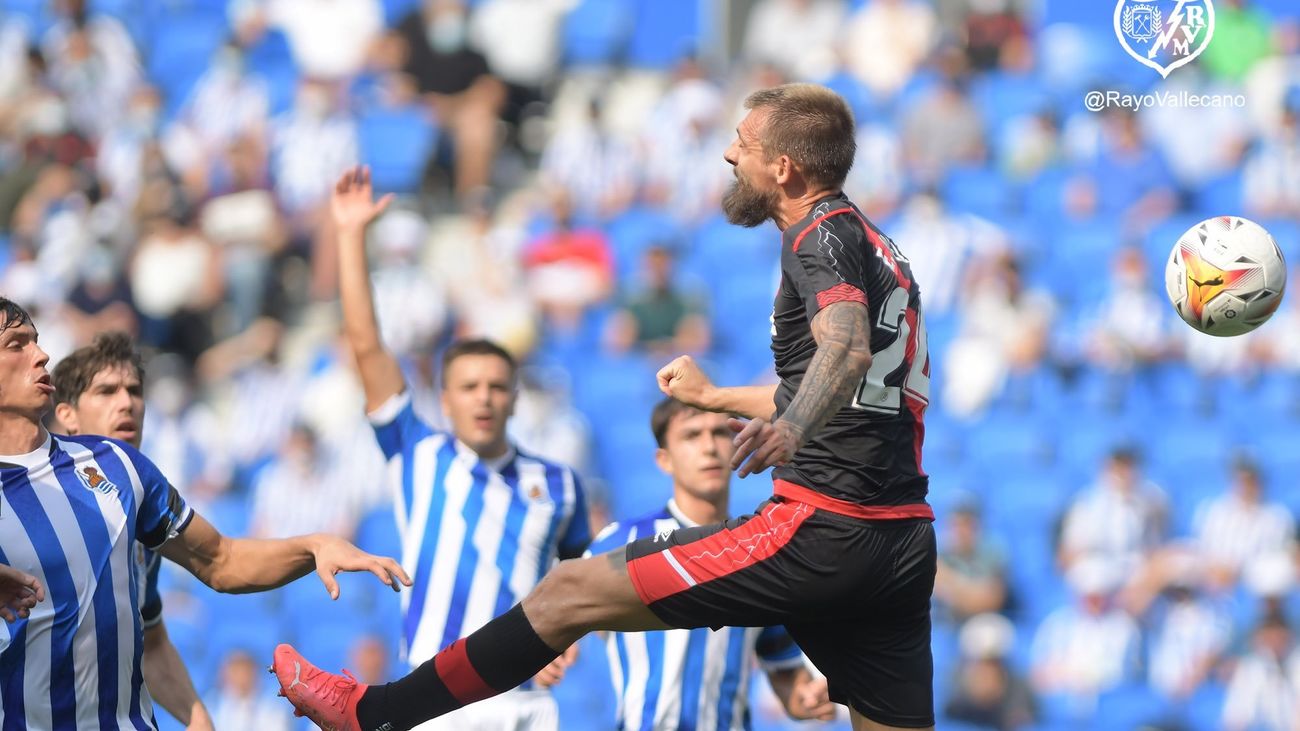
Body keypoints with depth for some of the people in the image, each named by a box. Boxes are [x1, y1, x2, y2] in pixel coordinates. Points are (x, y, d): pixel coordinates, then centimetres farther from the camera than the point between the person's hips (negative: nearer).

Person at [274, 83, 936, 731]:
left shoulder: (821, 235, -7)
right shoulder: (877, 249, 22)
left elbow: (848, 346, -29)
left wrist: (789, 427, -48)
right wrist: (713, 398, 49)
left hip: (821, 532, -9)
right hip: (902, 551, 9)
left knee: (568, 594, 1)